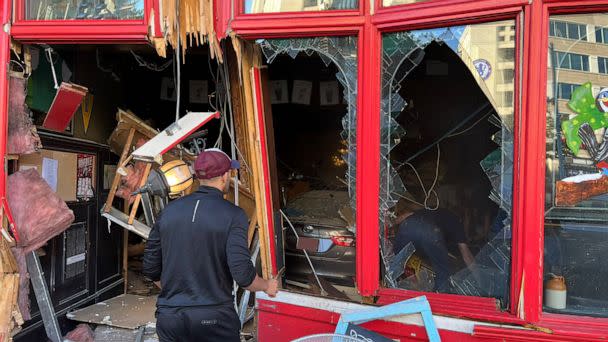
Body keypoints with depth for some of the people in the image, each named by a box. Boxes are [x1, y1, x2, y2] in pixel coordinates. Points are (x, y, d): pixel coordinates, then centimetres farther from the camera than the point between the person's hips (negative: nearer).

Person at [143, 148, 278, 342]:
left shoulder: (169, 211, 2)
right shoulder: (232, 215, -11)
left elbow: (150, 270, 7)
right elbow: (243, 275, -17)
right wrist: (267, 286, 3)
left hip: (168, 318, 4)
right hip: (214, 319, -3)